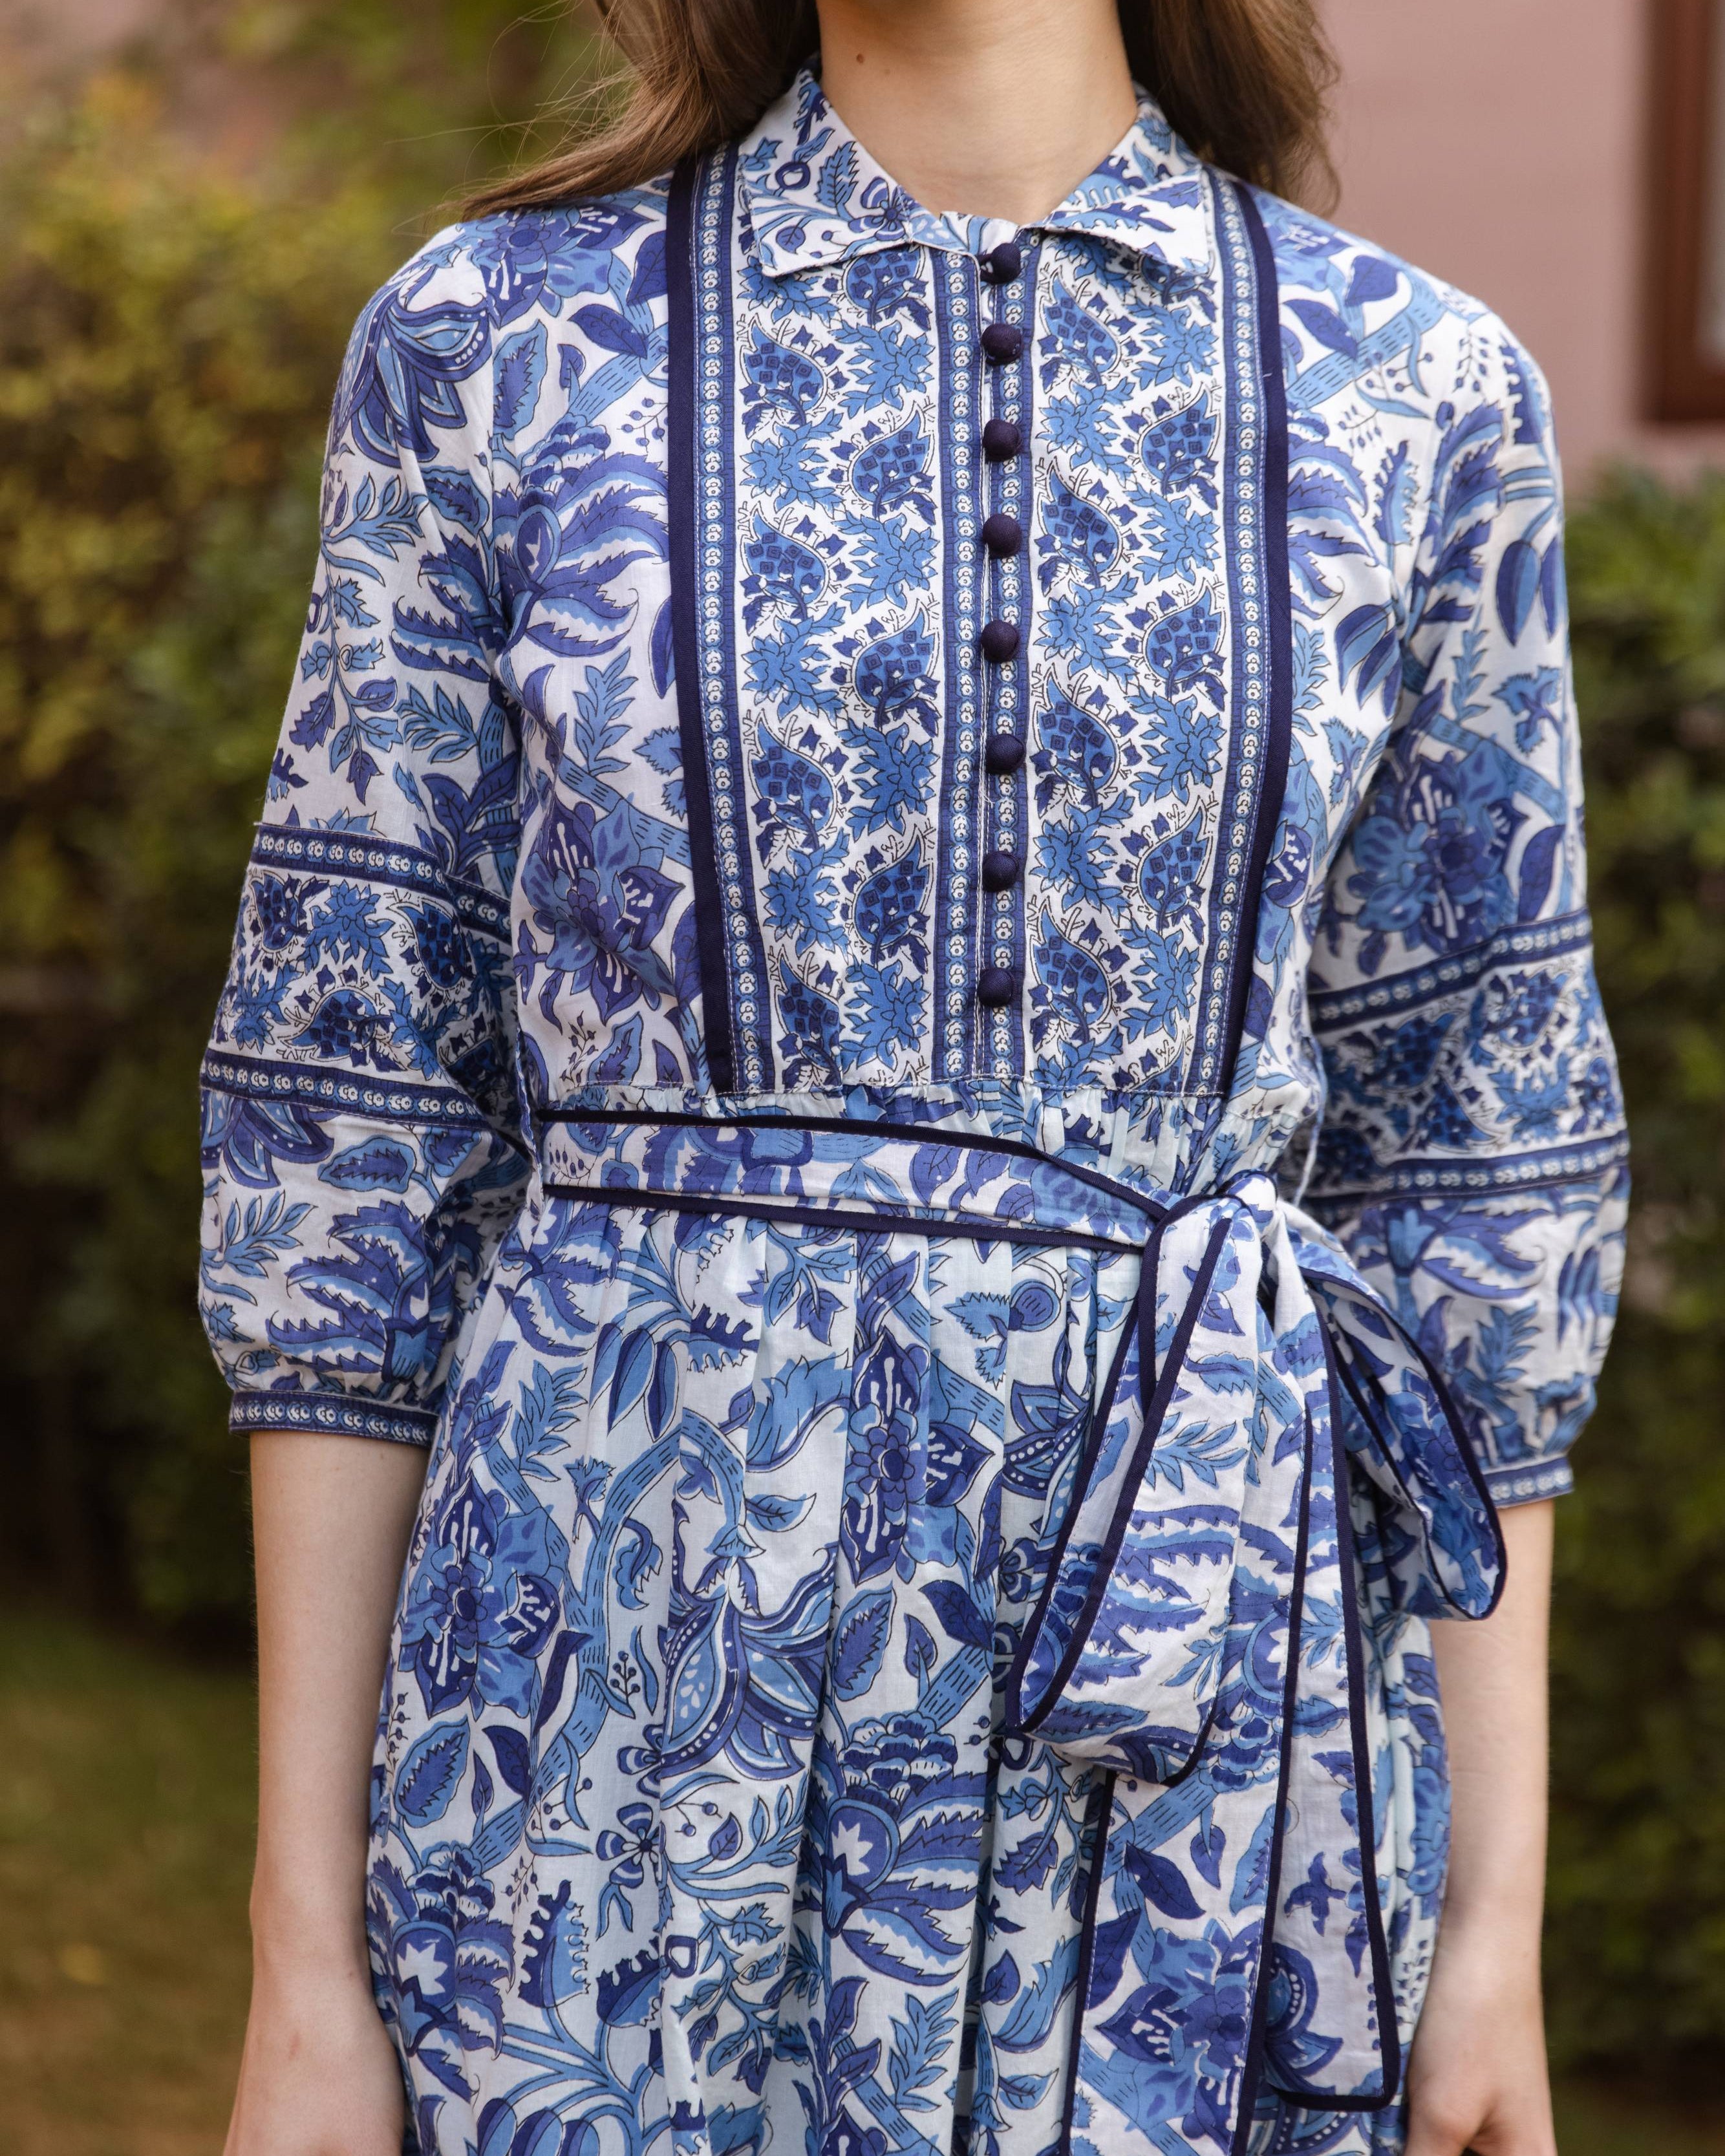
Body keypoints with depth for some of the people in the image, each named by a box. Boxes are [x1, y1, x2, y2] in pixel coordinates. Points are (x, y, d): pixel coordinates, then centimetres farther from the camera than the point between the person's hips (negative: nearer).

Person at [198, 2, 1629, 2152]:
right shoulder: (492, 342, 1)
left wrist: (1498, 1906, 4)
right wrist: (307, 1946, -2)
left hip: (1187, 1746, 1)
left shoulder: (1415, 394, 3)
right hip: (619, 1749, 0)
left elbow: (1468, 1172, 7)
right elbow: (345, 1145, 1)